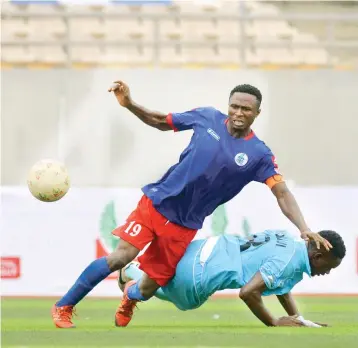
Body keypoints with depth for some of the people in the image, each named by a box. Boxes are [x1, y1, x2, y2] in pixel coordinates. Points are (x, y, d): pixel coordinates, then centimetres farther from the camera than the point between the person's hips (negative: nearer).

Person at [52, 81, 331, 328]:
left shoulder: (259, 154, -8)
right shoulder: (208, 118, -4)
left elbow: (282, 193, -11)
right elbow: (161, 122, 10)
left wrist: (304, 229, -25)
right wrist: (129, 104, -4)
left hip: (184, 225, 1)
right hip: (156, 203, -1)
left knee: (148, 290, 4)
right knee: (120, 257, -19)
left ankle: (130, 296, 45)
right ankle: (63, 308, -5)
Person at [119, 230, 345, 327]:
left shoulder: (291, 244, 5)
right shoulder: (289, 261, -24)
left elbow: (282, 286, 21)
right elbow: (248, 292, -33)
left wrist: (298, 320, 11)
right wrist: (275, 323, -21)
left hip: (205, 252, 9)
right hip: (197, 273, -9)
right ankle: (131, 273, 26)